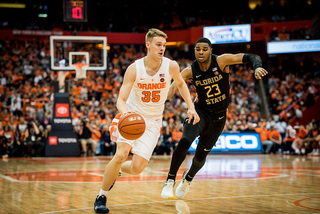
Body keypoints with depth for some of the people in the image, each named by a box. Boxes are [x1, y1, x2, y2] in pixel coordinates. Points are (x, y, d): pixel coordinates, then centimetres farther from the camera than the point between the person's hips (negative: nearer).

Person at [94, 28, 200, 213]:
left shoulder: (171, 66, -12)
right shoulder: (134, 69, -17)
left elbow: (181, 83, 10)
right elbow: (121, 99, -18)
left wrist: (191, 107, 1)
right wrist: (125, 112, -41)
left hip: (153, 121, 2)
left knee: (137, 168, -9)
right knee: (121, 154, -23)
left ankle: (117, 170, 28)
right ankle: (102, 197, -5)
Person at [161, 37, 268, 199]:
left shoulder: (221, 61, -18)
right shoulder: (190, 71, -14)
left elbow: (250, 57, -20)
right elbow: (174, 85, -27)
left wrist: (257, 67, -42)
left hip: (218, 116, 1)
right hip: (200, 111, -1)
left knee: (200, 156, 8)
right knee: (185, 141, -30)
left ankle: (188, 177, 43)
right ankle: (170, 181, -16)